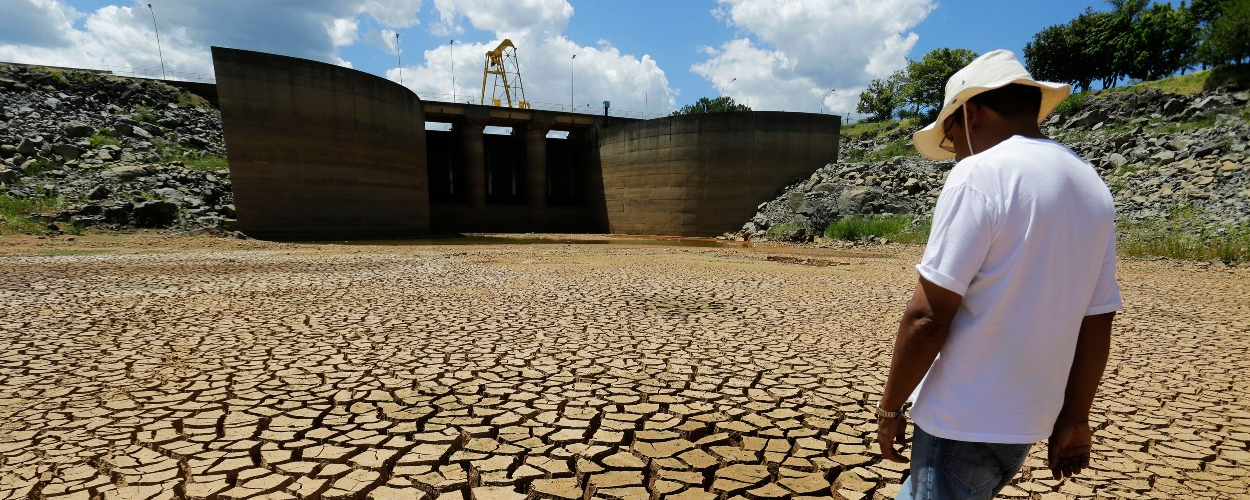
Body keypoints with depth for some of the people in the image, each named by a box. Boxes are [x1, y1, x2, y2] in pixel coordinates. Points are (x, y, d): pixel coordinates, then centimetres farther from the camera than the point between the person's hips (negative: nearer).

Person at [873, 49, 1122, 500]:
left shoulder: (979, 173, -17)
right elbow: (1097, 322, 10)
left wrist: (890, 406, -10)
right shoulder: (1093, 186, 8)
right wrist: (1074, 418, 18)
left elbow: (928, 316, -22)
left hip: (963, 421, -8)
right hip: (1030, 419, 8)